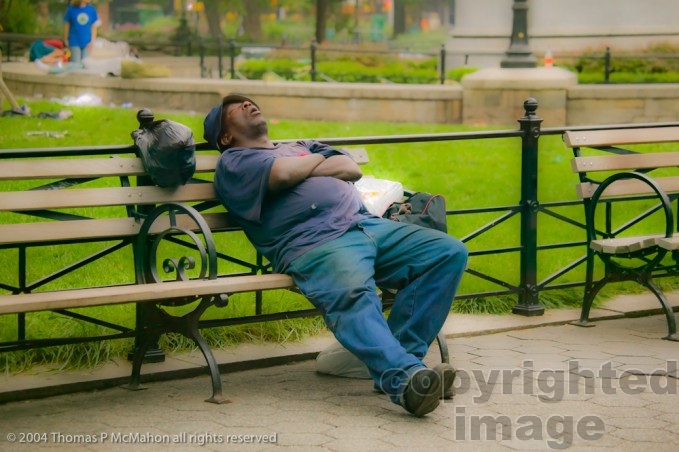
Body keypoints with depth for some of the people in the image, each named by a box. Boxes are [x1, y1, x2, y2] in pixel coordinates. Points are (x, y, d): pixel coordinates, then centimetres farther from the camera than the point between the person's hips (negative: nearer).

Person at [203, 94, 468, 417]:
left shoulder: (302, 146, 37)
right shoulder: (233, 162, 18)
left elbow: (351, 169, 19)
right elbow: (282, 174, -4)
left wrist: (301, 171, 7)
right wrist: (317, 161, 17)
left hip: (368, 224, 7)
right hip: (314, 242, -7)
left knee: (449, 252, -13)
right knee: (352, 293, -39)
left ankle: (399, 355, -23)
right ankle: (404, 378, -57)